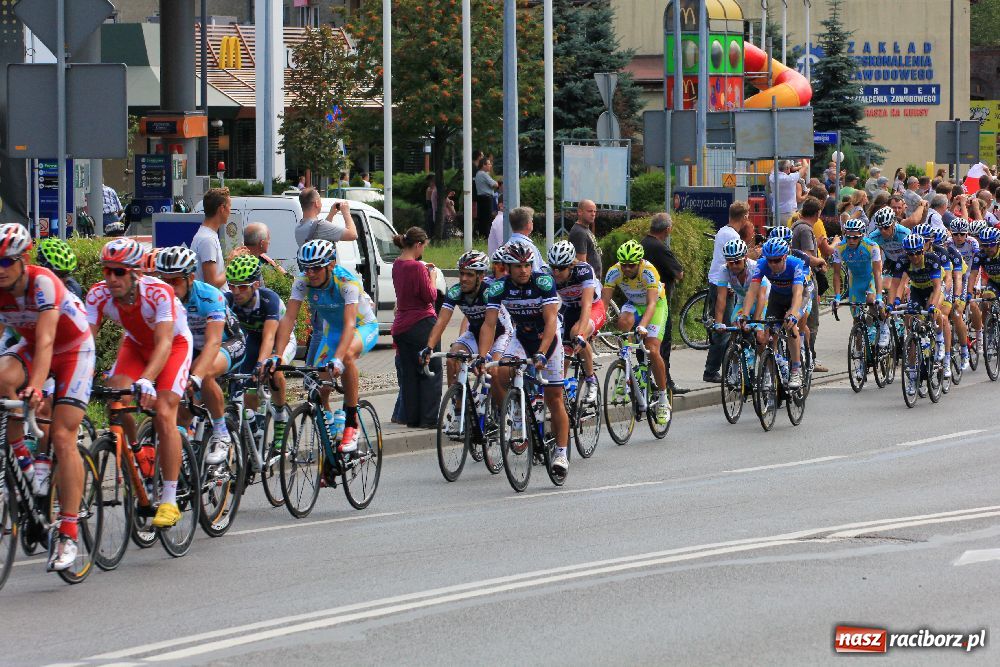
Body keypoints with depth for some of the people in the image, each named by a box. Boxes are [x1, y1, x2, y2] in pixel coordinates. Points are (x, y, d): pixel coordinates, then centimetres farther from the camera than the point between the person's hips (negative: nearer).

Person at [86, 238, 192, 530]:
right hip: (136, 344, 4)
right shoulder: (99, 294, -24)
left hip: (175, 344, -4)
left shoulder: (159, 292, -35)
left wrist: (146, 380, -57)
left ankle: (169, 501, -16)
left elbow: (164, 343, -42)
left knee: (163, 413, -20)